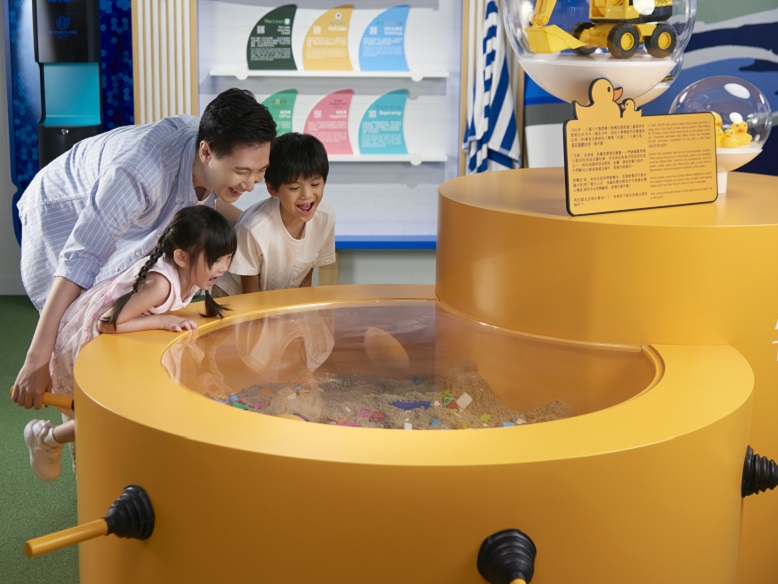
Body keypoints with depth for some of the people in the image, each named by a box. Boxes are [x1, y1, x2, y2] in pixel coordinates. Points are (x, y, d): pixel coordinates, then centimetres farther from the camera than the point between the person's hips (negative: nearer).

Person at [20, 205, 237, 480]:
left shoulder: (189, 274, -9)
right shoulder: (161, 283, -36)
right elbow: (107, 324, -37)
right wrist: (162, 320, -32)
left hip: (120, 344, 9)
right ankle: (46, 438, 12)